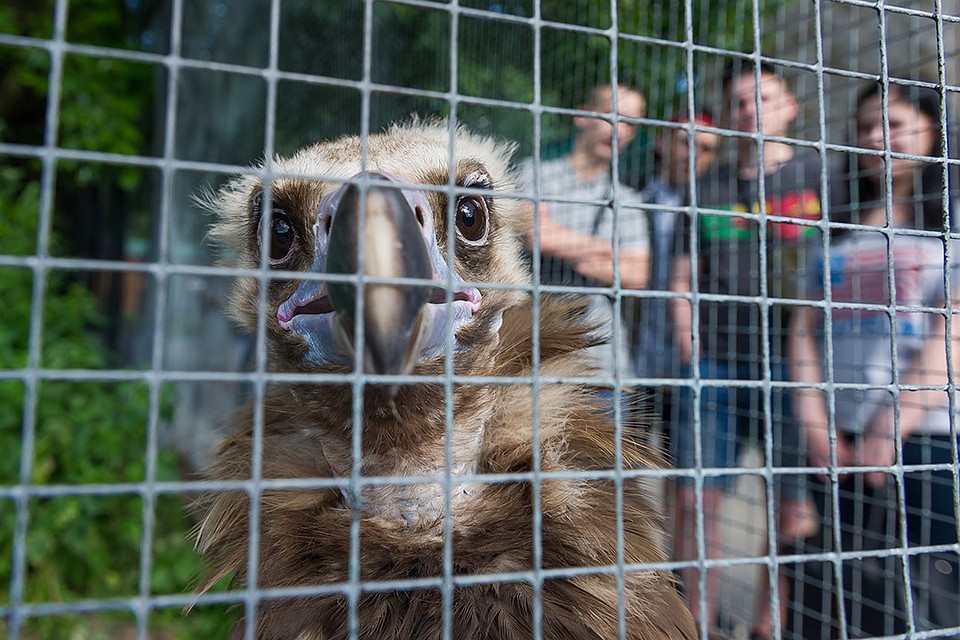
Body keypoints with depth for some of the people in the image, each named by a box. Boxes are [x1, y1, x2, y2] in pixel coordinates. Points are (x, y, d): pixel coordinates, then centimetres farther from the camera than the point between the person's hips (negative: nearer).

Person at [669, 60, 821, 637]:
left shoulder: (820, 174, 9)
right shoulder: (709, 188, 16)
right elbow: (684, 278, 14)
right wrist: (691, 349, 0)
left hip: (789, 364, -2)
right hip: (715, 363, 2)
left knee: (795, 508, 2)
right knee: (697, 498, 0)